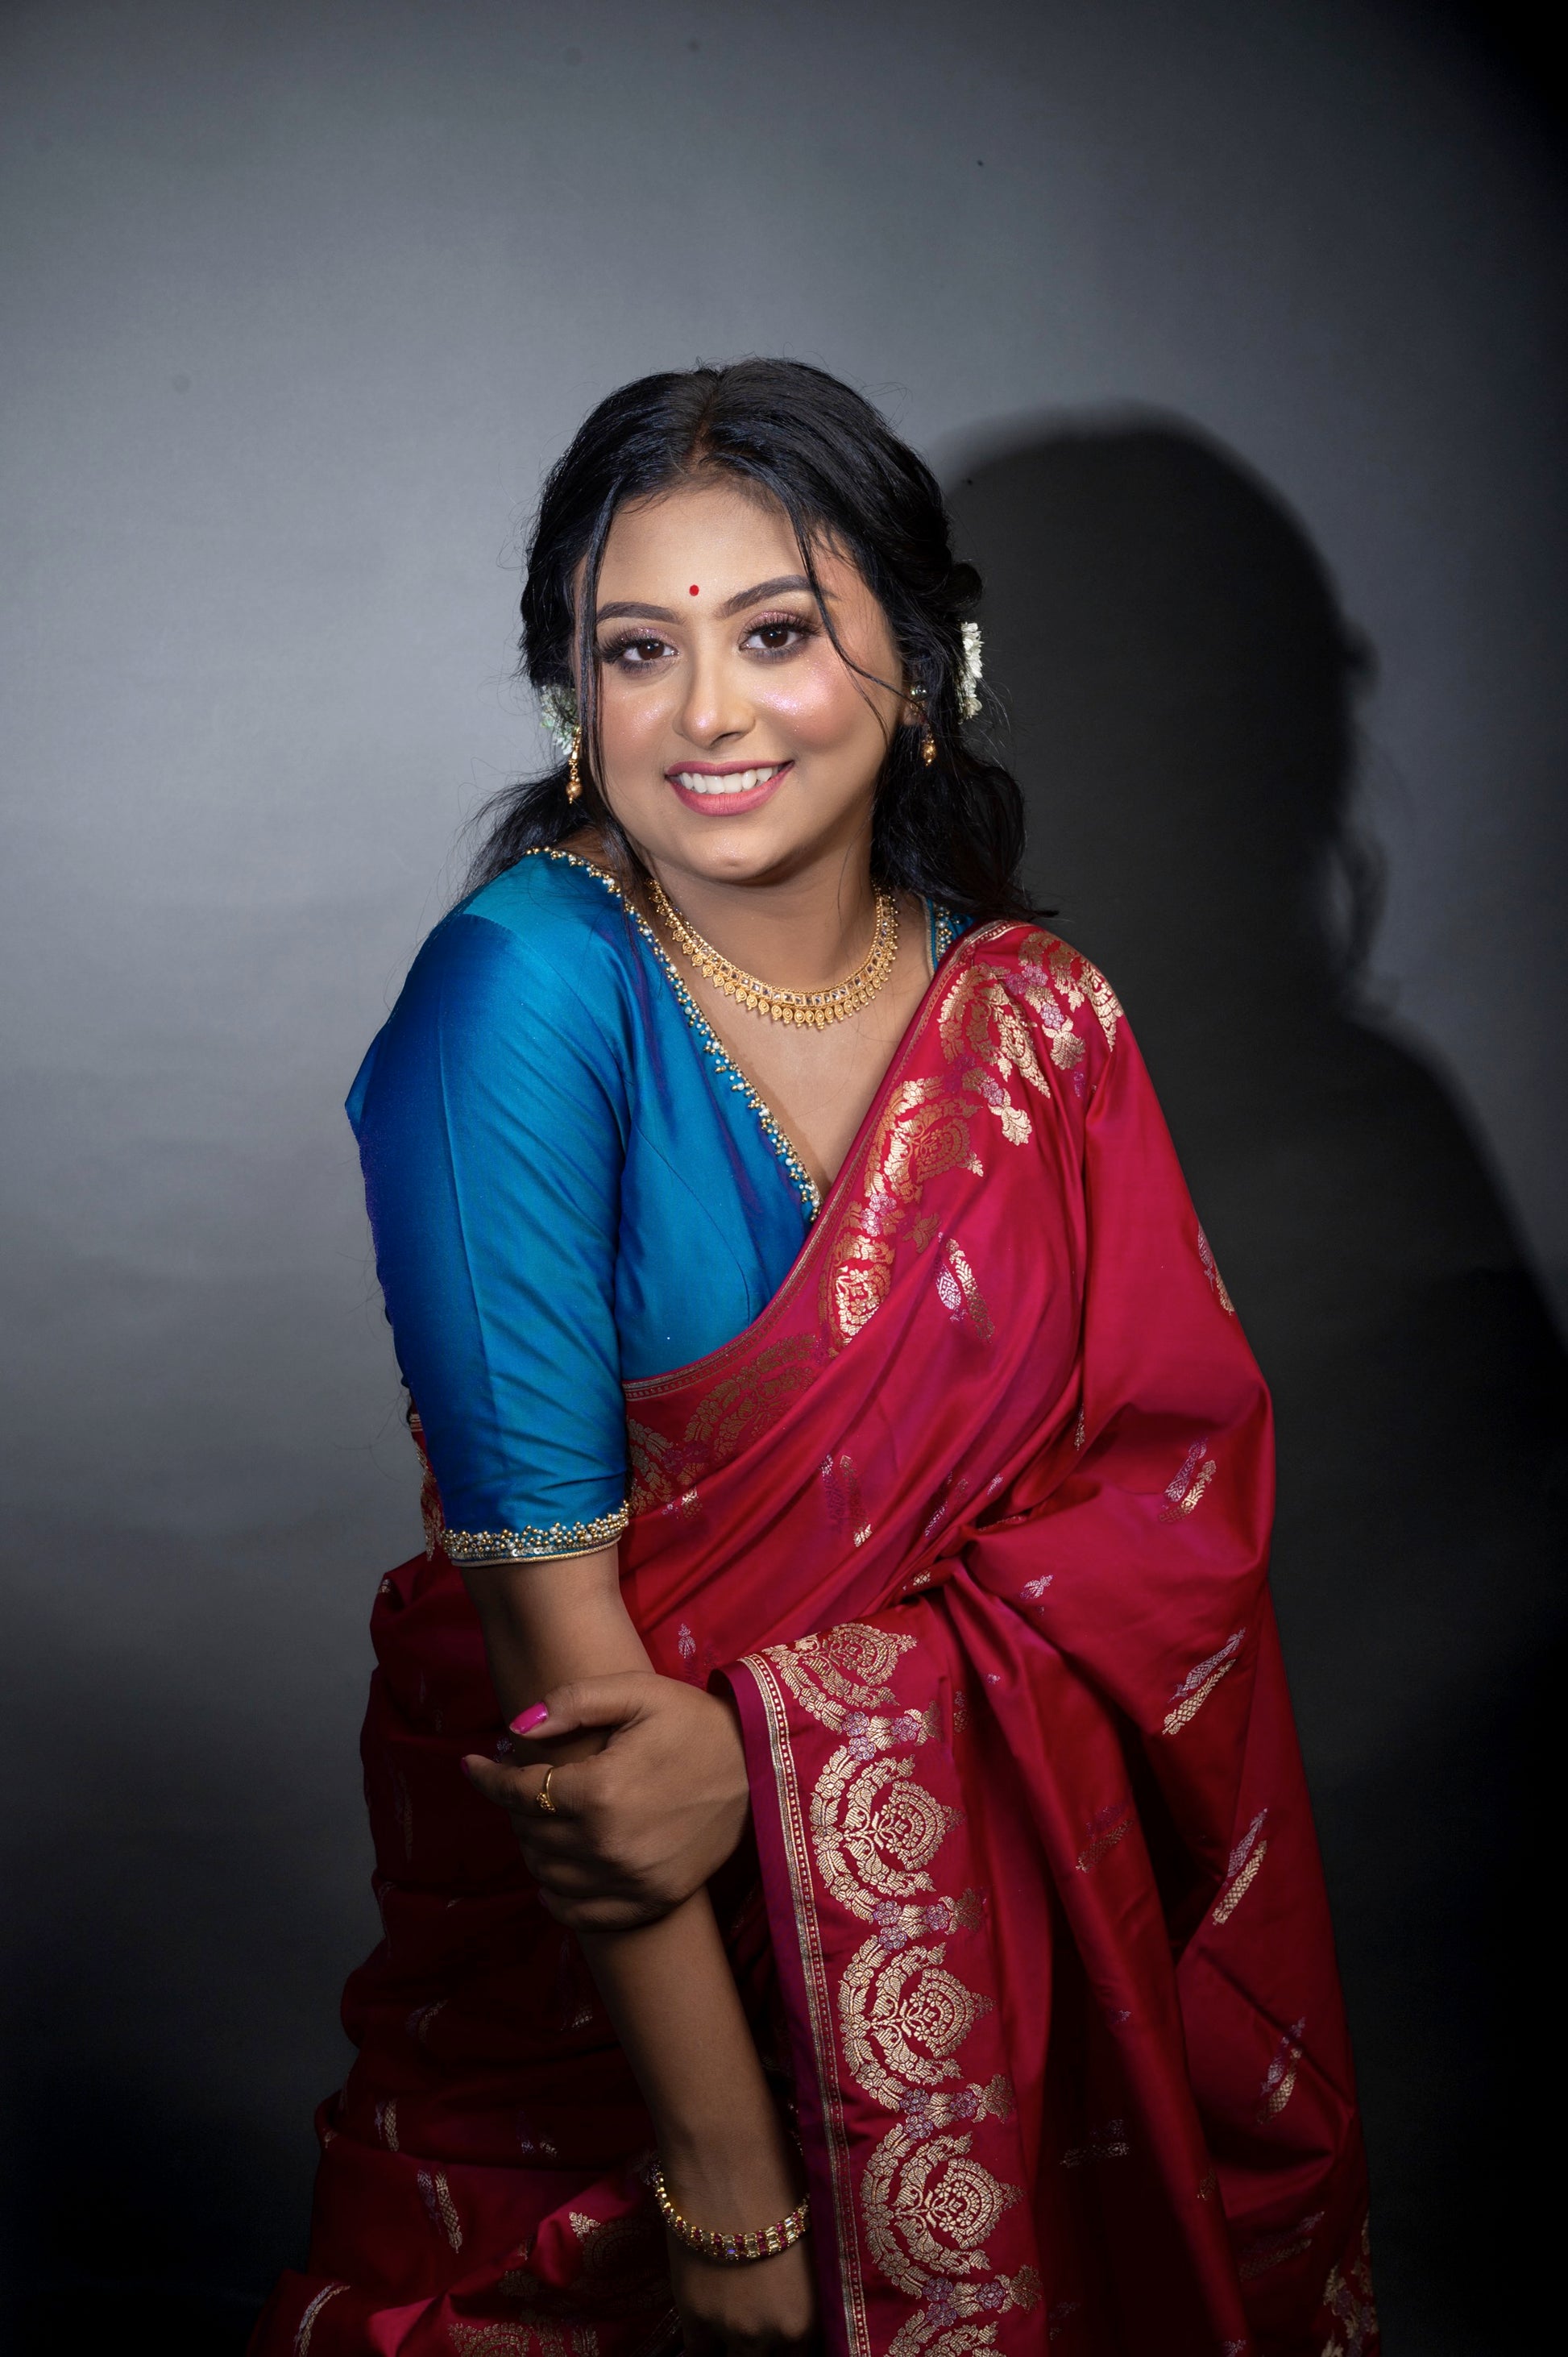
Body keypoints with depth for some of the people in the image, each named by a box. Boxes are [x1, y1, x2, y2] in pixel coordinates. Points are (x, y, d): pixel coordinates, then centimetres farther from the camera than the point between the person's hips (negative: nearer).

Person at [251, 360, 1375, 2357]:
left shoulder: (1040, 1024, -5)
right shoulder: (527, 984, -18)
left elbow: (1182, 1489, -10)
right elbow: (541, 1572, -21)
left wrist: (776, 1737, -26)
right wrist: (726, 2178, -20)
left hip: (1007, 1908, 3)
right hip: (589, 1914, -3)